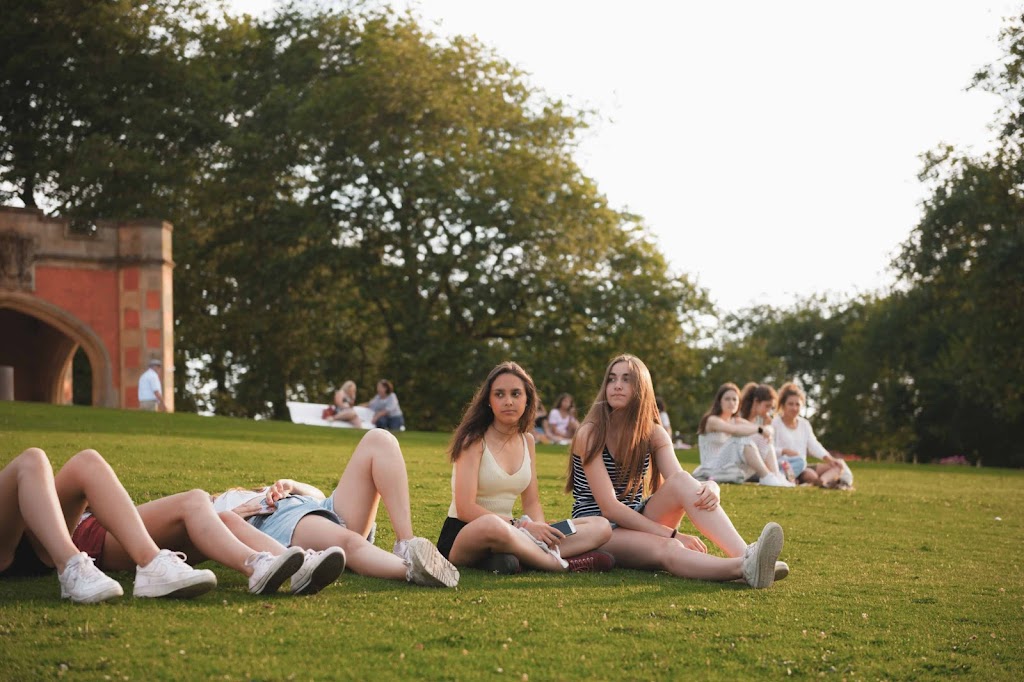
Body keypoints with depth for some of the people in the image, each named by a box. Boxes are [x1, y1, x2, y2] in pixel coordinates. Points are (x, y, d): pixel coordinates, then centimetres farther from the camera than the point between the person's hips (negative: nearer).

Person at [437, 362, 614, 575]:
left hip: (506, 532, 7)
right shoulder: (474, 440, -9)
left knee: (601, 527, -7)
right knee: (492, 525, -45)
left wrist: (540, 528, -14)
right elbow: (465, 509, -18)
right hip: (462, 537, -7)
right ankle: (560, 564, -21)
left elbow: (532, 503, 9)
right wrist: (520, 525, -22)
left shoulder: (526, 441, 11)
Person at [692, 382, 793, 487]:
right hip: (712, 472, -8)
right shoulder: (712, 420, -7)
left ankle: (776, 475, -23)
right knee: (744, 440, -27)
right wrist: (760, 429, -30)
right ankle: (767, 477, -36)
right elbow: (734, 430, -29)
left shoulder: (737, 421, 15)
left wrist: (767, 429, -23)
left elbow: (767, 428, 0)